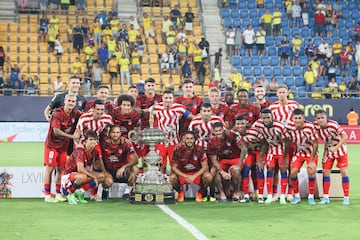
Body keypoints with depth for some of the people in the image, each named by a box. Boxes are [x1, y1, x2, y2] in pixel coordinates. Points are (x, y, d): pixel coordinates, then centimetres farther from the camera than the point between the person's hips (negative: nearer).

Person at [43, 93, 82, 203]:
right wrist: (72, 136, -23)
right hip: (52, 144, -5)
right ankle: (47, 195, -3)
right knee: (49, 168, -5)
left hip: (64, 145, 6)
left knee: (61, 169, 7)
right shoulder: (57, 113, -18)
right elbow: (56, 131, -25)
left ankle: (58, 194, 14)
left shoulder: (75, 114, -1)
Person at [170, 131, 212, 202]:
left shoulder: (199, 150, -14)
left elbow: (205, 167, -13)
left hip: (197, 173, 0)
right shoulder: (178, 150, -14)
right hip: (182, 174, 0)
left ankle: (199, 192, 2)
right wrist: (186, 177, -22)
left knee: (208, 176, -30)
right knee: (172, 177, -31)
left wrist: (194, 176, -24)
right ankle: (180, 192, 4)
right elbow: (174, 167, -10)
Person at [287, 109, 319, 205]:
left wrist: (312, 161, -17)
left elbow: (315, 144, -18)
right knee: (293, 172, -10)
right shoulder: (290, 128, -18)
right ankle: (297, 196, 8)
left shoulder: (310, 127, -26)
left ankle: (311, 197, 3)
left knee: (311, 172, -16)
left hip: (311, 153, -2)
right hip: (298, 153, 3)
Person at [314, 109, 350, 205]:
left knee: (343, 172, -7)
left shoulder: (333, 125, -30)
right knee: (326, 172, 1)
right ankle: (326, 197, 10)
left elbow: (345, 137, -29)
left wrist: (335, 148, -35)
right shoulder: (315, 125, -17)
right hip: (328, 150, 4)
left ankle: (346, 197, 0)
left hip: (340, 149, -4)